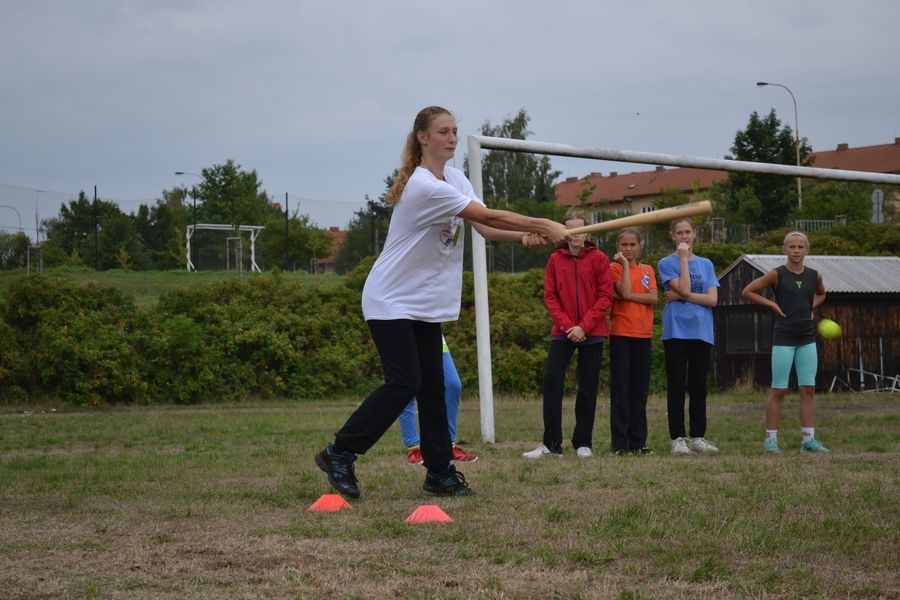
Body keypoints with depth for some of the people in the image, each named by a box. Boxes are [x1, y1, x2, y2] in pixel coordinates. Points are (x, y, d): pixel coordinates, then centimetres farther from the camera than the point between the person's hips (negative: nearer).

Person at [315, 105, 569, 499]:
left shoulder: (455, 178, 7)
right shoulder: (424, 186, -23)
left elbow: (485, 228, -1)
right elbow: (488, 216, -24)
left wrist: (525, 237, -19)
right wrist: (543, 226, -22)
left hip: (426, 303, 9)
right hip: (391, 301, -9)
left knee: (433, 385, 5)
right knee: (404, 384, -14)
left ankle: (440, 473, 9)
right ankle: (339, 454, -5)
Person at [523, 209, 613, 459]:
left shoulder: (598, 259, 0)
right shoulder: (555, 259, 4)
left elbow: (605, 296, -5)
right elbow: (550, 296, 2)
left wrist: (584, 326, -13)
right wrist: (566, 325, -10)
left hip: (592, 333, -1)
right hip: (562, 332, 1)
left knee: (588, 387, 3)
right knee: (551, 381, -9)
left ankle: (583, 443, 11)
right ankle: (551, 443, -5)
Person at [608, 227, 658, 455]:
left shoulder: (647, 270, 13)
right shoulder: (614, 268, 1)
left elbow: (654, 298, -2)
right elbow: (626, 292, -16)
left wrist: (630, 296, -12)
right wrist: (625, 264, -11)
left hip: (643, 334, 4)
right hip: (620, 334, -4)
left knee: (639, 389, 6)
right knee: (620, 389, -5)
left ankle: (638, 440, 10)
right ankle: (620, 442, -4)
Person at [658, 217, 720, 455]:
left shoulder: (706, 264, 12)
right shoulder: (667, 263, 2)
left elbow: (712, 299, 1)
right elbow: (684, 288, -13)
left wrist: (681, 296, -8)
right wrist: (684, 258, -10)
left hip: (701, 332, 3)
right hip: (676, 331, -3)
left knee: (699, 388, 5)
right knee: (677, 388, -3)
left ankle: (698, 437, 11)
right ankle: (678, 439, -1)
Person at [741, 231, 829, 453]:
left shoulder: (814, 276, 5)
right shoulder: (777, 274, -7)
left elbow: (821, 294, 28)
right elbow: (747, 291, -3)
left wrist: (811, 307, 9)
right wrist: (772, 304, -8)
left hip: (807, 339, 4)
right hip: (784, 339, -4)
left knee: (808, 389, 2)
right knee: (778, 390, -2)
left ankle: (808, 438, 7)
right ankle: (771, 438, 4)